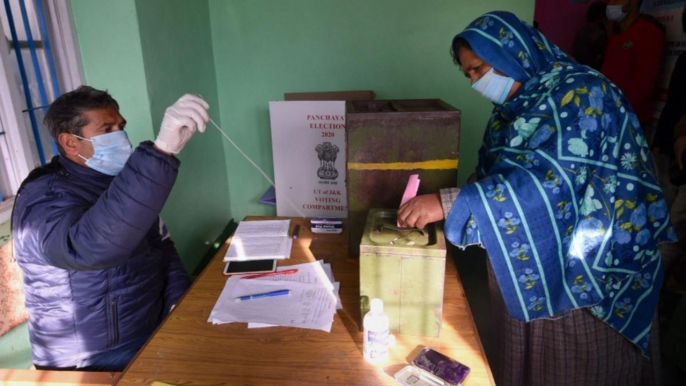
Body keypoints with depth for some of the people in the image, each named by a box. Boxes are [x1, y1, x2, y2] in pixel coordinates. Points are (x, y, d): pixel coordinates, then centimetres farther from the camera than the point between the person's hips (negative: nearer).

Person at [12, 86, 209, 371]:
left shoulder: (118, 183, 7)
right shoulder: (45, 197, -19)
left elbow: (162, 246, 12)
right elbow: (94, 246, -41)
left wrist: (179, 301, -5)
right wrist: (162, 149, -49)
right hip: (94, 357, -7)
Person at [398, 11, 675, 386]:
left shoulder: (581, 94, -18)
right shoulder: (511, 110, 6)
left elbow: (549, 180, -30)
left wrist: (449, 204, -33)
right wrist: (440, 205, -1)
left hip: (585, 279, -7)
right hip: (523, 273, 7)